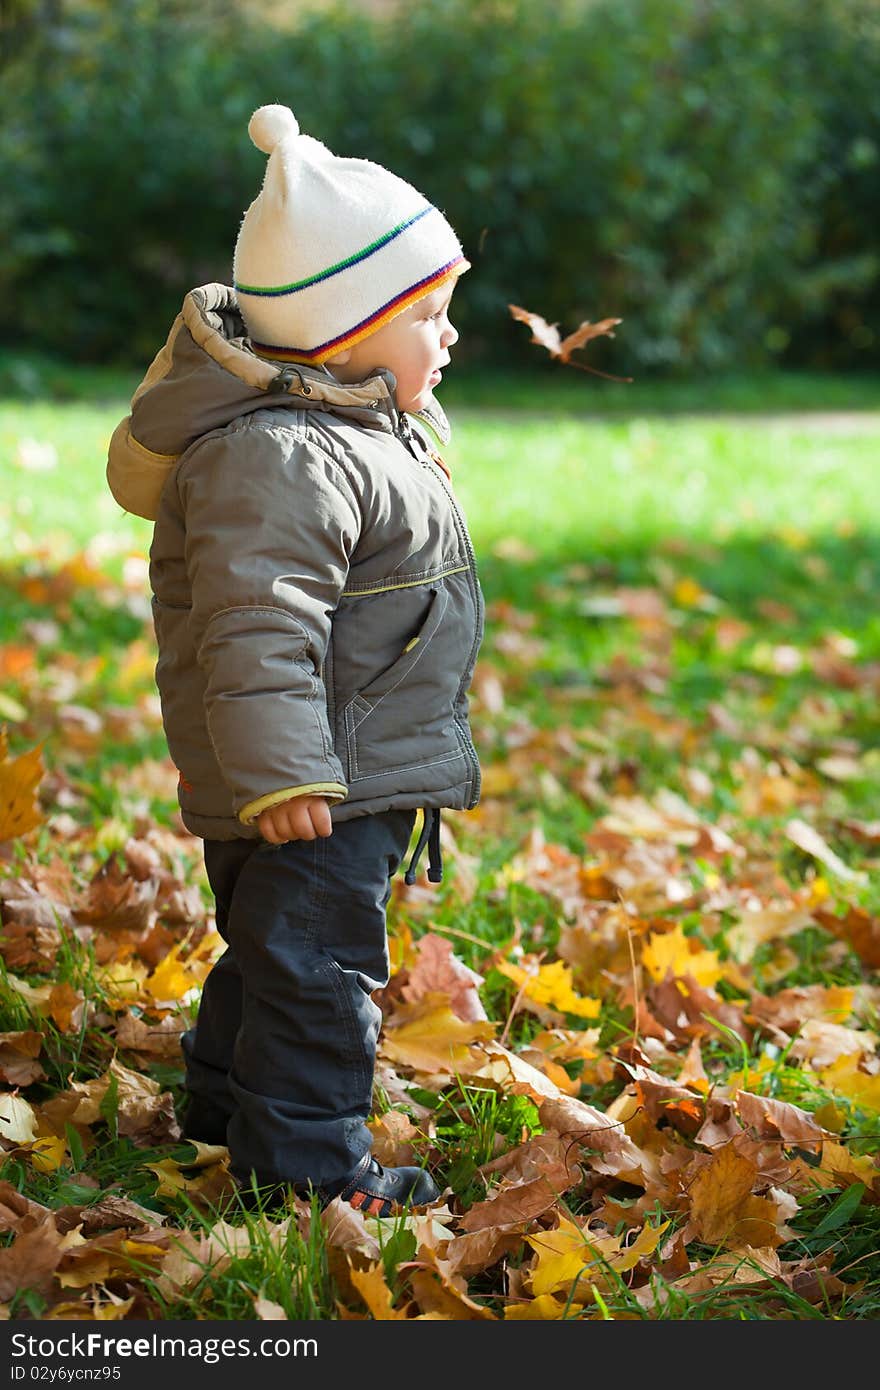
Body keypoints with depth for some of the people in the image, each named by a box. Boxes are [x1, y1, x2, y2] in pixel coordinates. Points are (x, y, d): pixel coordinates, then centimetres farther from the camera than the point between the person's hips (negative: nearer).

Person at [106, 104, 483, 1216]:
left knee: (276, 950, 22)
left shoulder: (362, 428, 14)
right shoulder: (278, 457, -23)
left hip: (361, 772, 11)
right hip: (310, 788, -11)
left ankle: (227, 1104, 37)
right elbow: (256, 626, -27)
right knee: (316, 962, -3)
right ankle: (307, 1165, 6)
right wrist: (277, 773, -29)